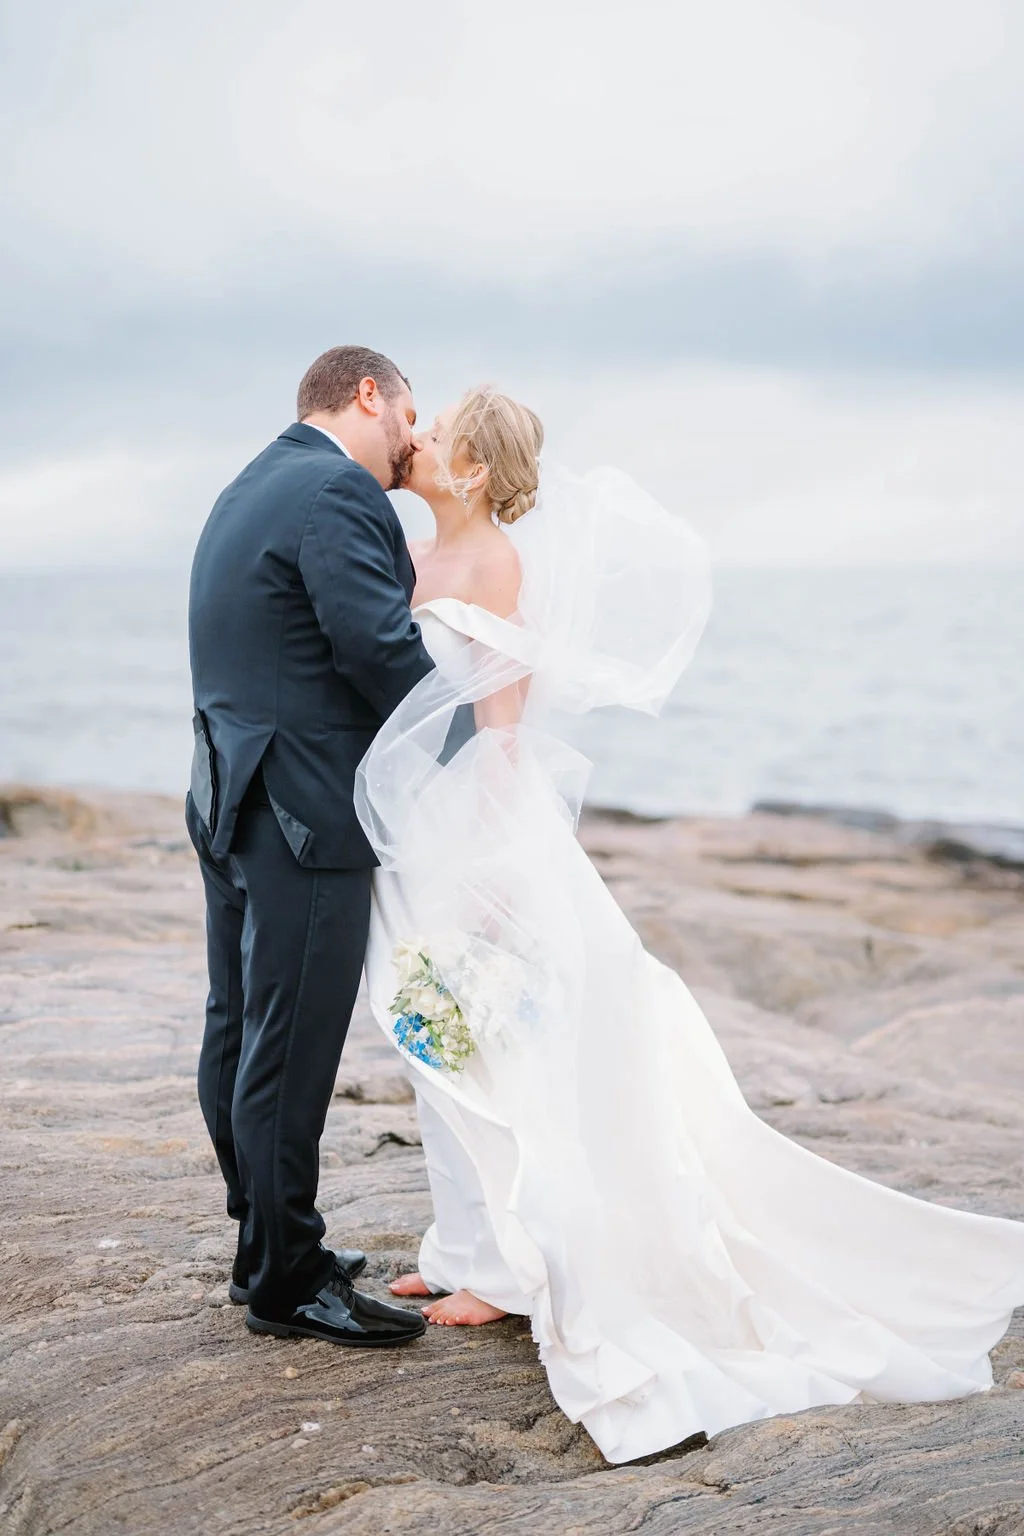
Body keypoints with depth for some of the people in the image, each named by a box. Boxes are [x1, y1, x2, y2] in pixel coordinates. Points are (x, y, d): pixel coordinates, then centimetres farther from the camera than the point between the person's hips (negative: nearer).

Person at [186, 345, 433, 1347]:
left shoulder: (252, 490, 18)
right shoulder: (336, 493, -15)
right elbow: (384, 652, -22)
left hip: (234, 805, 11)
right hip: (306, 815, -11)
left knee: (241, 1037, 16)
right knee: (289, 1051, -2)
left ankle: (266, 1247, 29)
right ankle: (286, 1282, 8)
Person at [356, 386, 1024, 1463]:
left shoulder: (495, 557, -11)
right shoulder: (417, 562, 12)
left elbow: (500, 725, -15)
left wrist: (483, 862, -18)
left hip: (478, 822, -8)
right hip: (416, 825, 8)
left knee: (493, 1037, 0)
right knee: (445, 1040, 14)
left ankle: (507, 1269, 12)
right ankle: (467, 1249, 26)